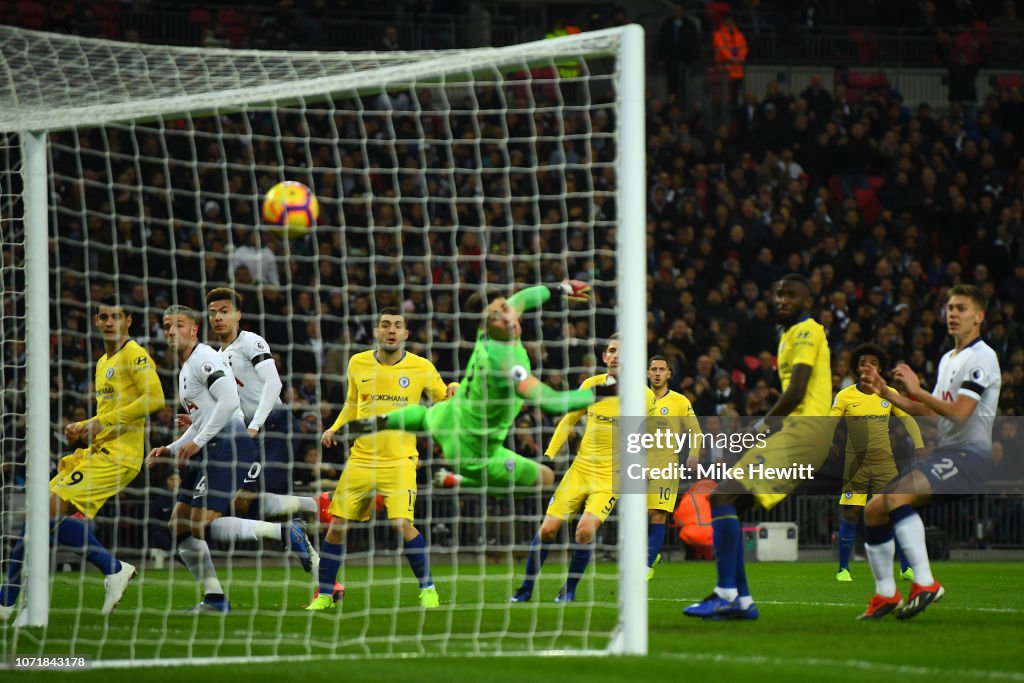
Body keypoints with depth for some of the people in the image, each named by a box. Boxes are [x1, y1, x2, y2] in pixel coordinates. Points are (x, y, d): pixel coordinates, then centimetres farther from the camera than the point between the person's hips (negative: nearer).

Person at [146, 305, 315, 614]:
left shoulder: (204, 358, -7)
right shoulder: (185, 370, 25)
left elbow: (229, 400, -19)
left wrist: (197, 442, -16)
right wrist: (171, 450, 19)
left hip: (228, 445, -10)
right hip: (210, 450, 10)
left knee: (201, 525, -19)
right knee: (179, 527, 7)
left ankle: (285, 533, -14)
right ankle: (214, 599, 8)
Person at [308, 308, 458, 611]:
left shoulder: (422, 368, -3)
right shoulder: (358, 364, 5)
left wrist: (454, 392, -14)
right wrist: (335, 428, 6)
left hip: (399, 460, -3)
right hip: (361, 458, 3)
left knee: (403, 524, -19)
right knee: (336, 526, 1)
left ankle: (427, 589, 0)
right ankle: (325, 594, 17)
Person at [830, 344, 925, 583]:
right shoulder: (844, 397, 0)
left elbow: (908, 420, 10)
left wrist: (919, 446, -3)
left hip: (885, 463, 2)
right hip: (855, 463, -2)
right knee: (850, 516, -4)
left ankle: (906, 568, 7)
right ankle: (843, 570, 7)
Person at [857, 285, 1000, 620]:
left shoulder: (982, 357, -10)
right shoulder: (948, 358, 20)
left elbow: (958, 413, -21)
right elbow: (929, 412, 25)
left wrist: (917, 390, -19)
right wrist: (885, 392, 18)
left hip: (968, 454, -10)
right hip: (943, 451, 10)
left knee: (897, 496, -31)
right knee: (874, 510, 6)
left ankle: (924, 583, -34)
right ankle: (885, 595, 13)